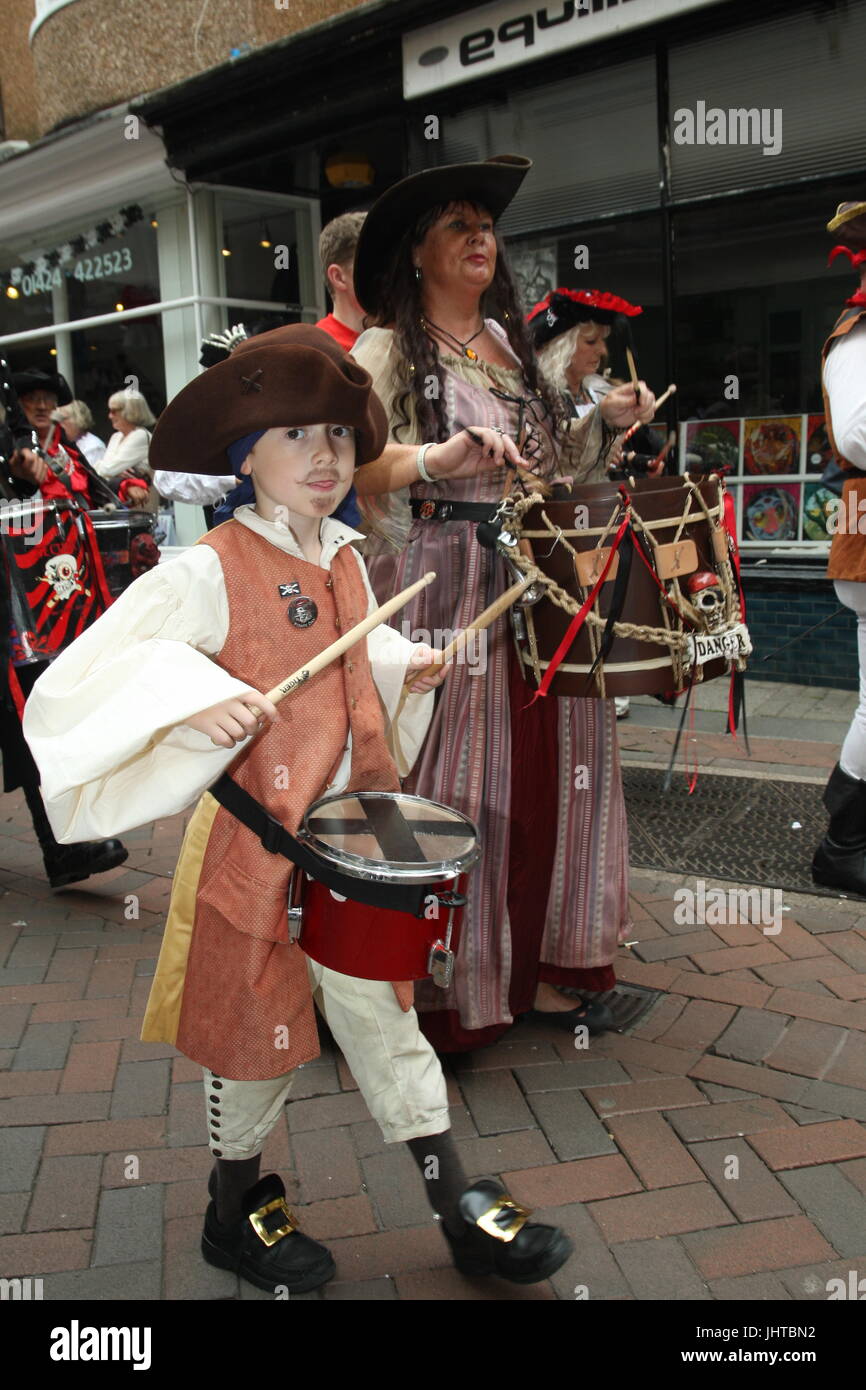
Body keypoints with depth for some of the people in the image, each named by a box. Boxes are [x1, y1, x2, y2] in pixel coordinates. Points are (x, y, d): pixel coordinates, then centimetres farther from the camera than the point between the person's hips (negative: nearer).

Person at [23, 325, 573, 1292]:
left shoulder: (348, 563, 8)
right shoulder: (211, 569, -14)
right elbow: (85, 676, -21)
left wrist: (407, 668, 7)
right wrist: (192, 699, -35)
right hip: (255, 841, -5)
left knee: (385, 1014, 14)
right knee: (254, 1031, 12)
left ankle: (461, 1211, 28)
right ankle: (236, 1211, 38)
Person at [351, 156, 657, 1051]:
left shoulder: (510, 344, 18)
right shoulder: (386, 349, -2)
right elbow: (354, 467, -16)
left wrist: (605, 423, 7)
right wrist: (435, 458, -33)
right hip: (444, 593, -6)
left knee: (545, 767, 9)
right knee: (451, 781, -4)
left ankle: (537, 965, 25)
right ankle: (446, 986, 12)